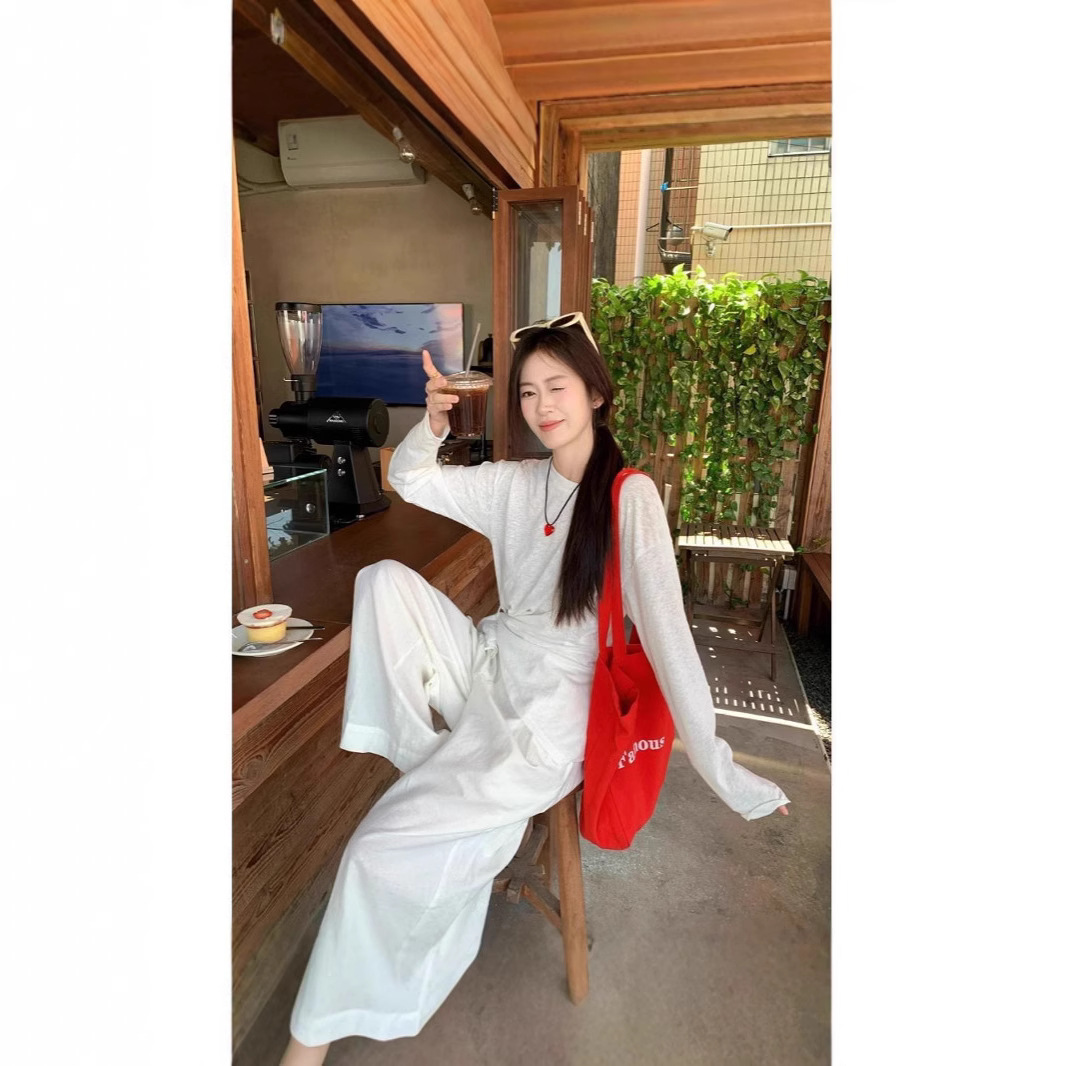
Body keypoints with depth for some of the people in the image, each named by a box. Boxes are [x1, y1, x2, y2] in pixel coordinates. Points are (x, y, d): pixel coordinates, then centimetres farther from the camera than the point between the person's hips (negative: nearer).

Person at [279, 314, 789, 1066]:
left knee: (380, 850, -15)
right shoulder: (515, 483, 4)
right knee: (384, 579, -12)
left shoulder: (630, 497, -14)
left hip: (548, 720, -6)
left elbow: (666, 629, -20)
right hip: (487, 668, 6)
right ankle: (424, 754, -1)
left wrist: (724, 772, -21)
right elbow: (408, 480, 11)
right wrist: (434, 426, -11)